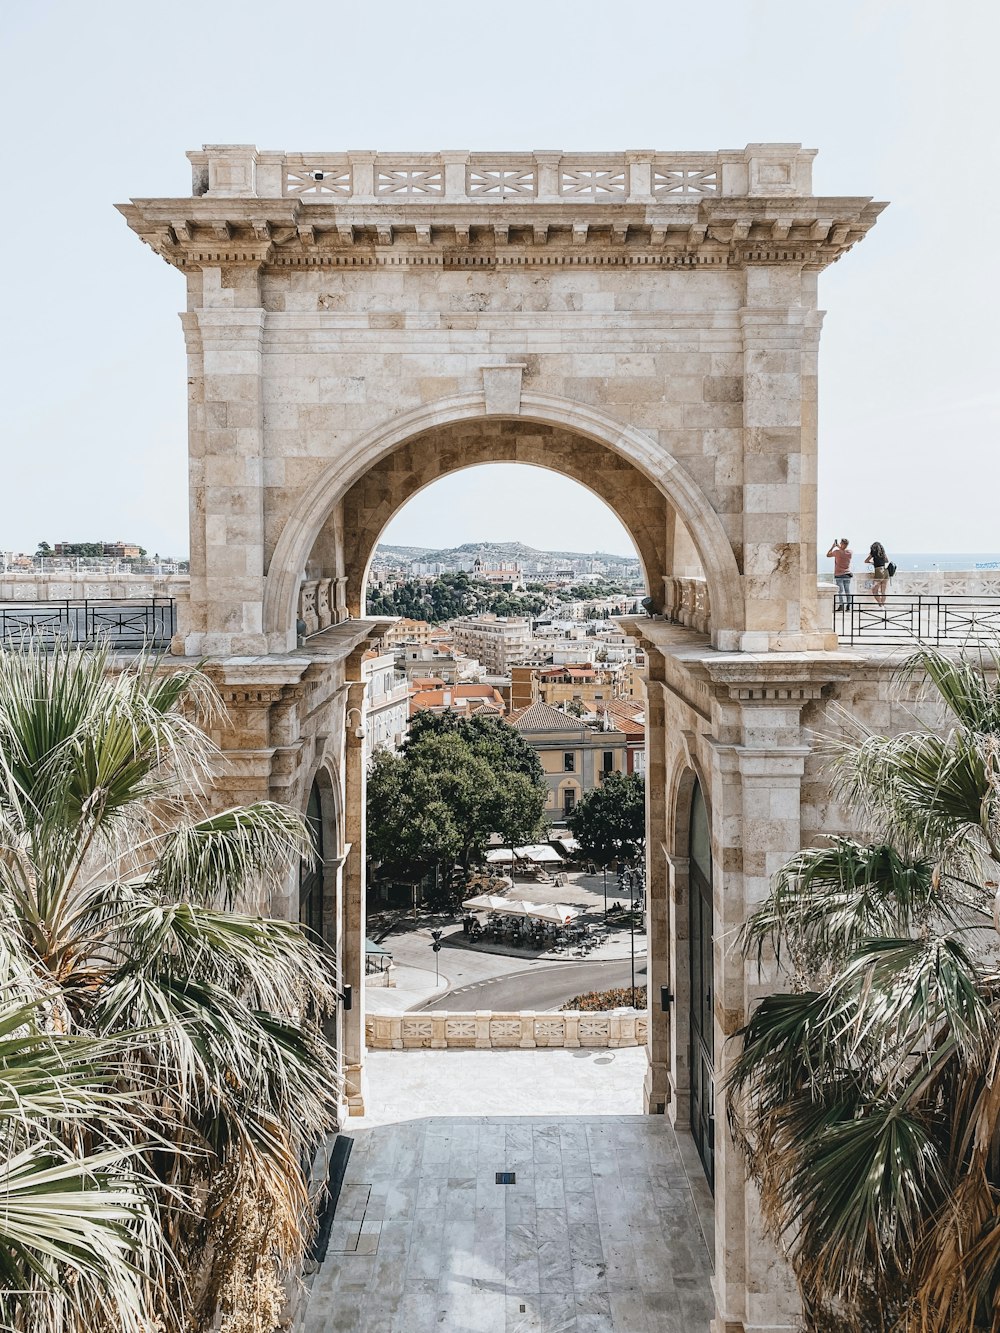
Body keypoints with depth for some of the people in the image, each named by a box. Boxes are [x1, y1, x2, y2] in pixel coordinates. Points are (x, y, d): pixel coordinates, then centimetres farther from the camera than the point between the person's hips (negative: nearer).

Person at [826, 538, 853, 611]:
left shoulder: (837, 552, -14)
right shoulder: (850, 552, -1)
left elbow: (827, 555, 2)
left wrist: (833, 546, 8)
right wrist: (839, 547, 24)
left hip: (839, 575, -4)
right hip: (847, 574, 4)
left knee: (840, 591, -3)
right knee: (847, 591, 7)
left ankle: (841, 606, -7)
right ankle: (848, 606, 7)